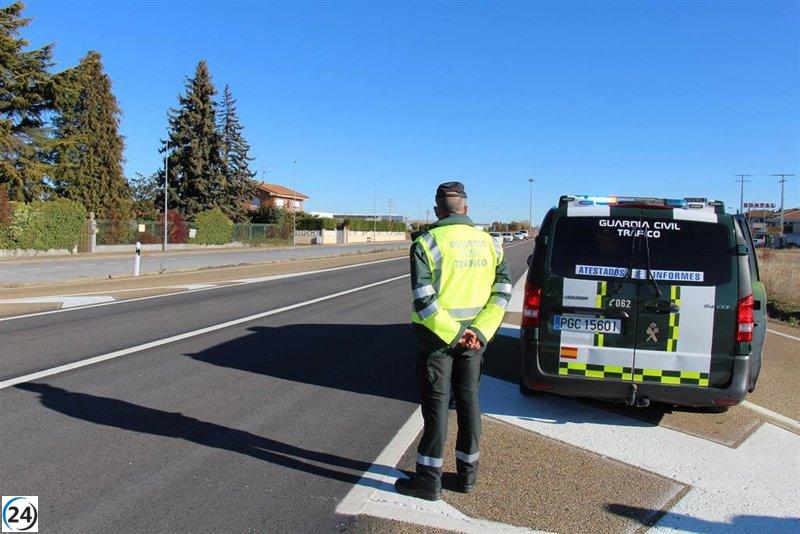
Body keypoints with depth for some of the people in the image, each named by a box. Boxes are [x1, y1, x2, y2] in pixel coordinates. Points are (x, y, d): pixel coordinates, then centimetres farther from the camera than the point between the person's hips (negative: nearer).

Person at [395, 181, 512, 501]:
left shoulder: (427, 243, -10)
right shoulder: (488, 242, 4)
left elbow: (423, 298, -19)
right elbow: (502, 290, -2)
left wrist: (453, 334, -16)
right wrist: (479, 332, -9)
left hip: (437, 335, -4)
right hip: (474, 337, 5)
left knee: (436, 403, 3)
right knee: (468, 400, 15)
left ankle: (429, 479, 13)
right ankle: (467, 473, 26)